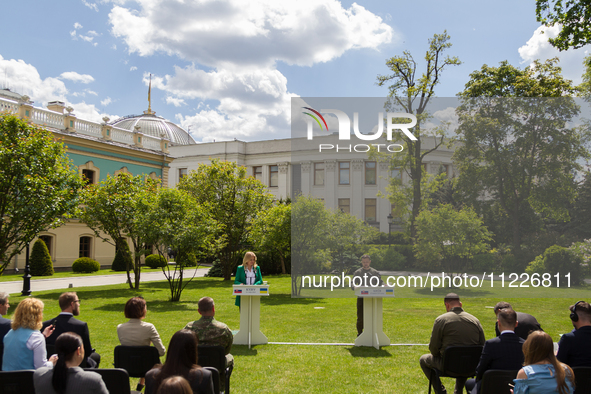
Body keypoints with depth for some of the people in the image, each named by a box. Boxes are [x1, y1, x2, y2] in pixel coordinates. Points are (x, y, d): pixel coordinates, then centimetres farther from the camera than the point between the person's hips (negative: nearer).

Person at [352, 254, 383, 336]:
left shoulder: (375, 272, 14)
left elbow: (380, 282, 8)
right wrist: (355, 287, -21)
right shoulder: (357, 272, 9)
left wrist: (383, 286, -15)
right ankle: (359, 334, 12)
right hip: (361, 298, -1)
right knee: (360, 317, 0)